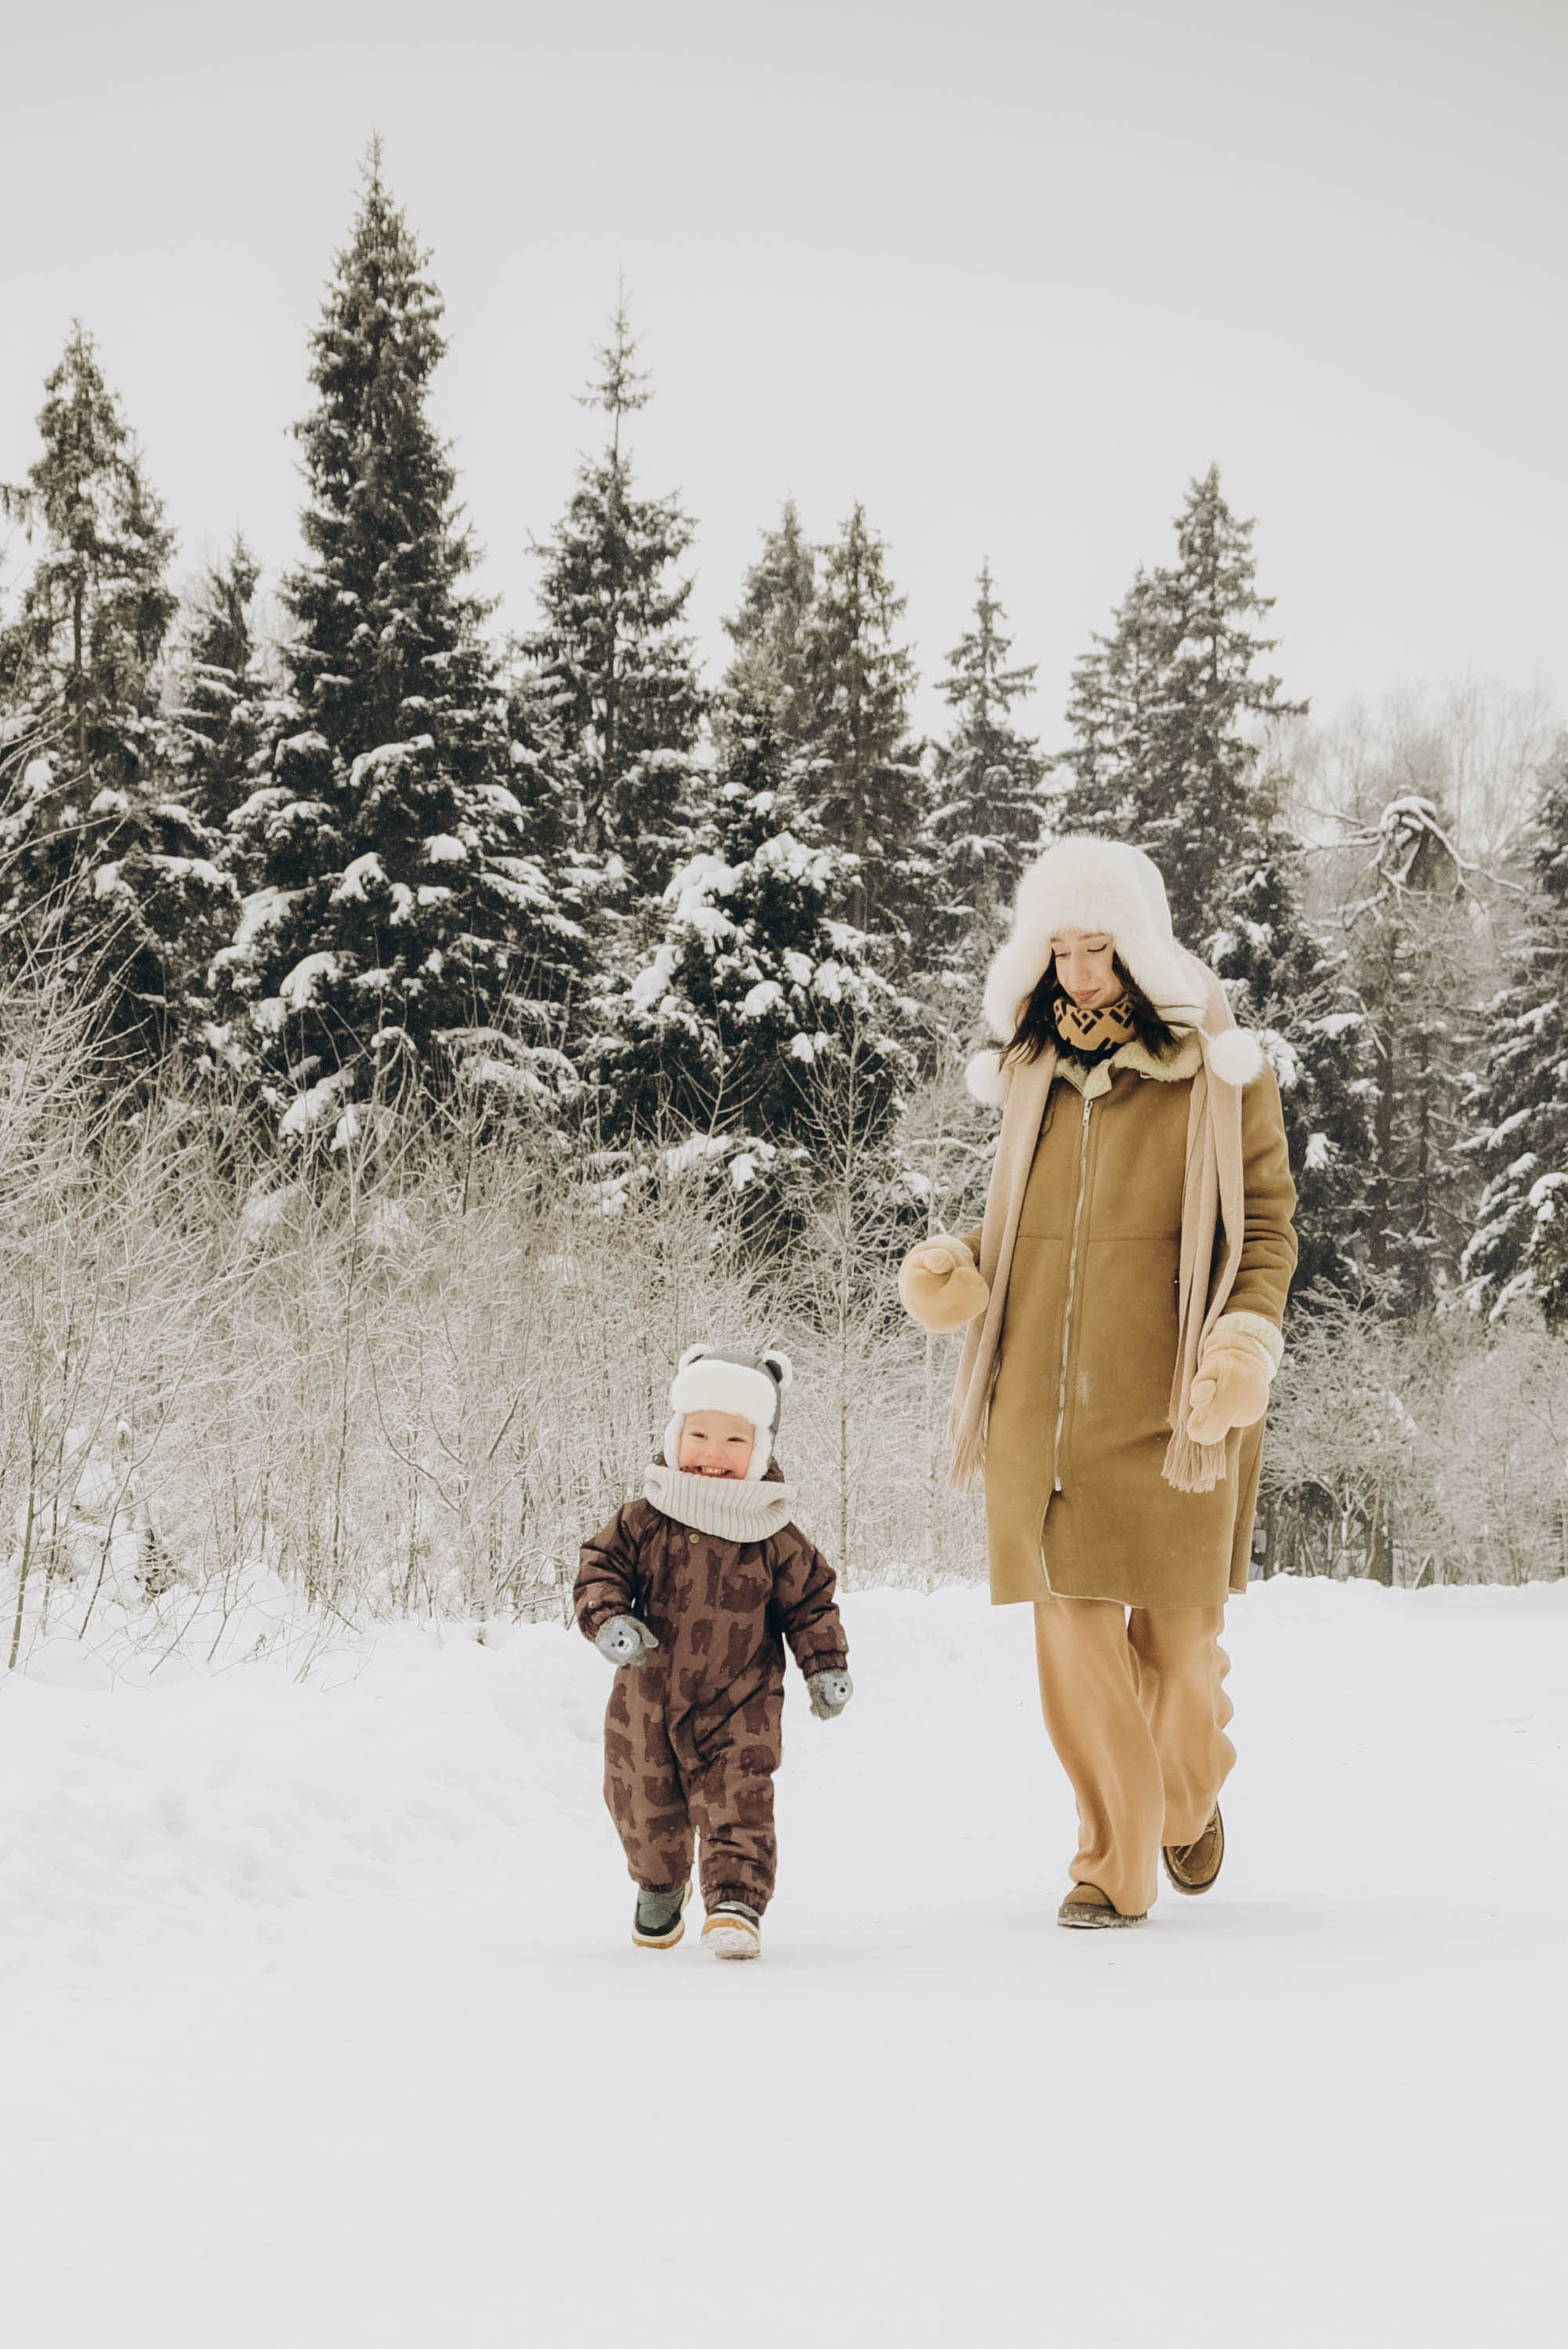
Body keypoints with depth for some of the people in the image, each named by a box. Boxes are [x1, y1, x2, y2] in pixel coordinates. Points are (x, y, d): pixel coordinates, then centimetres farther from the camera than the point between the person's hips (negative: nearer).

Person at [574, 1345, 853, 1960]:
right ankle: (659, 1889, 41)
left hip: (739, 1704, -2)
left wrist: (827, 1667, -1)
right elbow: (599, 1569, -3)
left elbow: (809, 1603, 4)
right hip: (649, 1701, 2)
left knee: (738, 1802, -14)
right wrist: (609, 1619, -22)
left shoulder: (773, 1539, -6)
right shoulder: (642, 1523, -6)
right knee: (645, 1808, 15)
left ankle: (736, 1901, -10)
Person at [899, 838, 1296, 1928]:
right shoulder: (1036, 1072, 11)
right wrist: (960, 1269, 3)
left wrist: (1249, 1334, -15)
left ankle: (1190, 1801, 35)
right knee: (1075, 1633, -1)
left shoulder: (1222, 1070, 0)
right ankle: (1114, 1862, 12)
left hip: (1168, 1407, -3)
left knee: (1178, 1633, 4)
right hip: (1043, 1406, 3)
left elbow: (1268, 1221, 2)